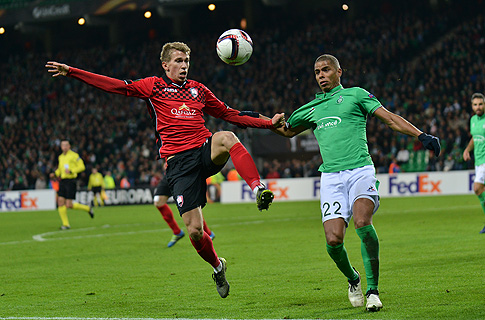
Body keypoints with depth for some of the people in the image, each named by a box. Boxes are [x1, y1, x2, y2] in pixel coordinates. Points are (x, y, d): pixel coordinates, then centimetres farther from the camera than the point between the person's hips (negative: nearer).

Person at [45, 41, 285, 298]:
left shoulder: (198, 90, 21)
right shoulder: (154, 87, 11)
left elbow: (230, 115, 27)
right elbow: (113, 85, 7)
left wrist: (269, 123, 20)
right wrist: (71, 72, 0)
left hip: (205, 150, 2)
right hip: (178, 161, -2)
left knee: (226, 138, -36)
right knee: (194, 231, -9)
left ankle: (259, 190, -37)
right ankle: (217, 267, 19)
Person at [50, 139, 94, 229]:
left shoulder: (74, 155, -6)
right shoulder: (61, 157, 15)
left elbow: (82, 167, -9)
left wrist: (71, 171, -20)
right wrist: (55, 174, 8)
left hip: (71, 181, -6)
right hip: (62, 181, 6)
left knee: (69, 205, -9)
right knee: (60, 202, -5)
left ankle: (87, 208, 15)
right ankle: (65, 224, 2)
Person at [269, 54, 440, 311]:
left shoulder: (355, 95, 11)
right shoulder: (312, 108, 22)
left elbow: (390, 118, 5)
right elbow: (288, 130, 39)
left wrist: (421, 136, -7)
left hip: (360, 171, -3)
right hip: (331, 177, 3)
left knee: (362, 223, -29)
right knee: (333, 239, -14)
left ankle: (373, 290, -16)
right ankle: (352, 279, 17)